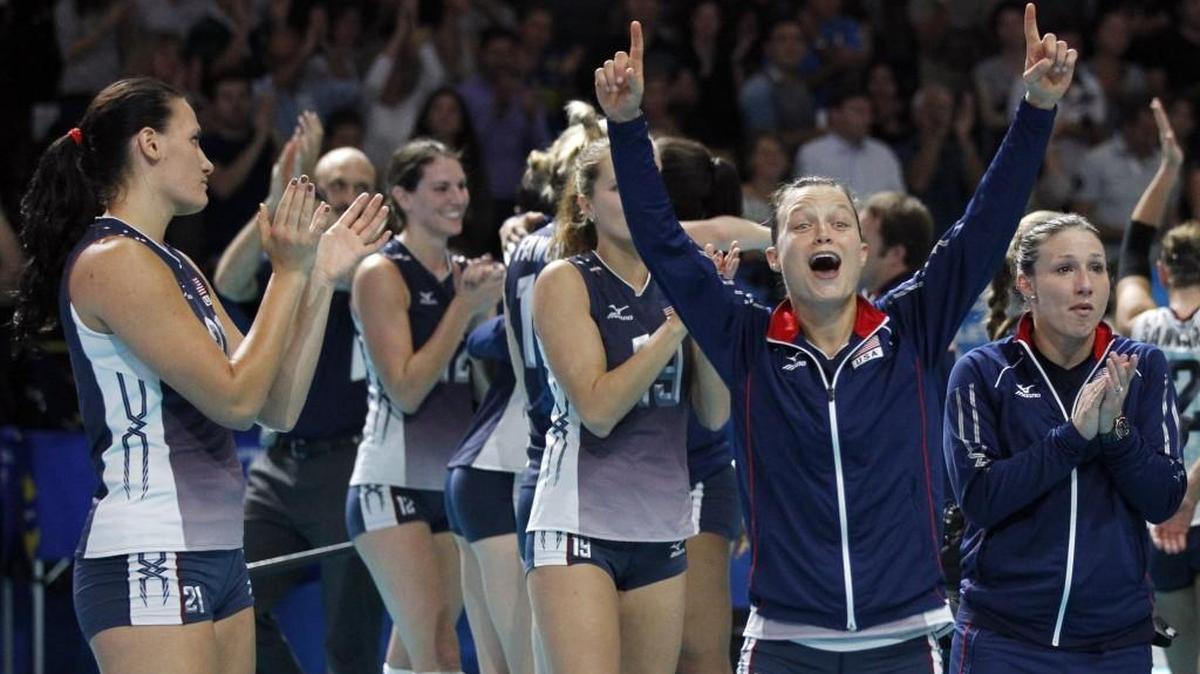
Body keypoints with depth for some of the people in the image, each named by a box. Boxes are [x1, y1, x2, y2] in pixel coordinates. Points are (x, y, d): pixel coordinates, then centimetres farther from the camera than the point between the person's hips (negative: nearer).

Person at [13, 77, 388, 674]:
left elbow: (278, 408, 14)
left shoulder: (174, 267, 18)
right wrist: (289, 273, -8)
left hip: (216, 555, 10)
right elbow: (234, 397, -15)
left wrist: (321, 278, 13)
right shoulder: (112, 261, -11)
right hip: (147, 561, -10)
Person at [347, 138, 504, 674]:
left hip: (451, 483, 7)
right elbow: (405, 390, -13)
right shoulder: (382, 274, -7)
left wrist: (488, 305, 1)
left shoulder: (462, 273, 12)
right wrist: (464, 308, -15)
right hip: (393, 484, -7)